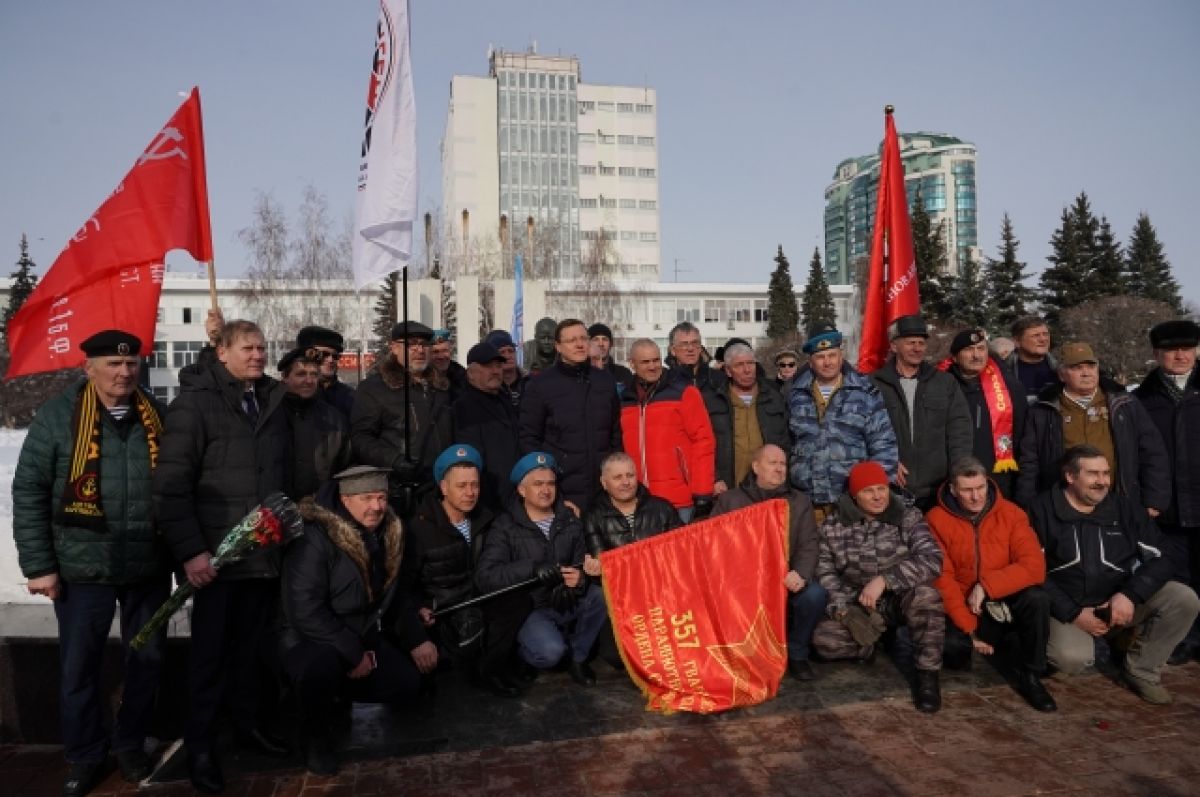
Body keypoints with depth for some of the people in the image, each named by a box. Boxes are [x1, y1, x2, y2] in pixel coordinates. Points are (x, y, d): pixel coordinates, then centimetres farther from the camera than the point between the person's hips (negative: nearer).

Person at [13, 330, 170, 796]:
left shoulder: (155, 416, 2)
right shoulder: (59, 416, -7)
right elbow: (28, 493, -5)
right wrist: (38, 566, -8)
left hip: (150, 567, 3)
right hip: (83, 569, -2)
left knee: (146, 662, 14)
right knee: (78, 668, 11)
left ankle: (130, 745, 34)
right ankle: (84, 757, 30)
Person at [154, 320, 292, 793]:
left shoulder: (274, 400, 9)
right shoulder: (196, 400, -8)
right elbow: (171, 484, -13)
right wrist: (190, 551, -16)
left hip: (266, 552, 5)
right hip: (217, 554, -5)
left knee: (254, 644, 16)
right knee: (210, 649, 7)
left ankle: (246, 721, 34)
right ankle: (200, 744, 22)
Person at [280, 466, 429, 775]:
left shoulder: (388, 535, -1)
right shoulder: (314, 540, -24)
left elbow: (390, 596, 11)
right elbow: (306, 612, -28)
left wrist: (416, 638, 1)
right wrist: (353, 654, -25)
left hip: (364, 635, 7)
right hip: (310, 638, -7)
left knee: (408, 682, -6)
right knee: (322, 664, -38)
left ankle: (337, 693, 18)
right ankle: (315, 735, -7)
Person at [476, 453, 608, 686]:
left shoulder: (570, 521, 8)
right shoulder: (506, 527, -6)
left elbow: (582, 562, 2)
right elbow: (484, 576, -17)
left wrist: (581, 578, -23)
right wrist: (533, 568, -29)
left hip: (567, 603, 4)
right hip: (529, 608, -4)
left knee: (602, 596, -23)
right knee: (550, 651, -30)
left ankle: (577, 657, 1)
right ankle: (521, 654, 7)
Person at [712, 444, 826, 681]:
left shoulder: (800, 502, 12)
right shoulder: (729, 500, 9)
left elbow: (808, 544, 2)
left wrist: (801, 573, -20)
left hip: (786, 580, 1)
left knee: (814, 595, -29)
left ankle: (796, 654, 0)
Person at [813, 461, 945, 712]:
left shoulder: (909, 518, -7)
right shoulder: (832, 527, -4)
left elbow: (932, 559, -22)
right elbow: (825, 573, -4)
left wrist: (884, 580, -32)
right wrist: (843, 609, -21)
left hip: (902, 599, -1)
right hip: (859, 608, 1)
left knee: (926, 594, -35)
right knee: (823, 639, -24)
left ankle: (927, 674, -17)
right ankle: (869, 646, 9)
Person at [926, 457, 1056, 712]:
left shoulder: (1010, 513, -8)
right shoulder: (937, 519, -11)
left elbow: (1034, 566, -18)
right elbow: (942, 578, -13)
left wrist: (986, 586, -26)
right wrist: (970, 629, -18)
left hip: (1005, 601, 1)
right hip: (962, 608, -1)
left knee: (1037, 598, -30)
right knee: (949, 645, -29)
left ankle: (1030, 677, -9)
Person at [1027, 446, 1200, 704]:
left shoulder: (1126, 509, 4)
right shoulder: (1043, 510, -6)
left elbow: (1158, 560, 1)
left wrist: (1130, 595, -17)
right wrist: (1073, 614, -15)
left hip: (1119, 603, 4)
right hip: (1066, 608, -4)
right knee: (1072, 659, -32)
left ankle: (1141, 671, 1)